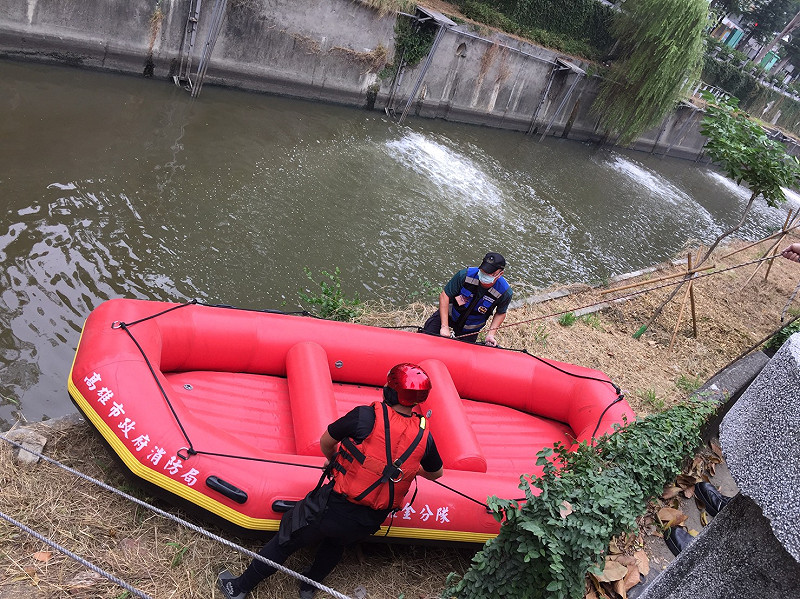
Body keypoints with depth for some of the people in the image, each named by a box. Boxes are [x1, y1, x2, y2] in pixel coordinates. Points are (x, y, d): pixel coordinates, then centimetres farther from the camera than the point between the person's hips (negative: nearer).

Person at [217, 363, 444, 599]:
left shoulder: (366, 416, -18)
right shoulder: (424, 436, -7)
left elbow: (326, 442, -2)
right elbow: (435, 473, 14)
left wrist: (333, 461, 20)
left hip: (336, 507, -4)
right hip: (370, 523, 4)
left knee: (285, 541, 19)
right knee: (336, 543, 37)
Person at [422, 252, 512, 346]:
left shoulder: (505, 292, -26)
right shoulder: (465, 275, -31)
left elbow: (500, 313, -5)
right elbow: (444, 295, -23)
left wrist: (490, 334, -19)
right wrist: (444, 326, -27)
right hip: (449, 314, -1)